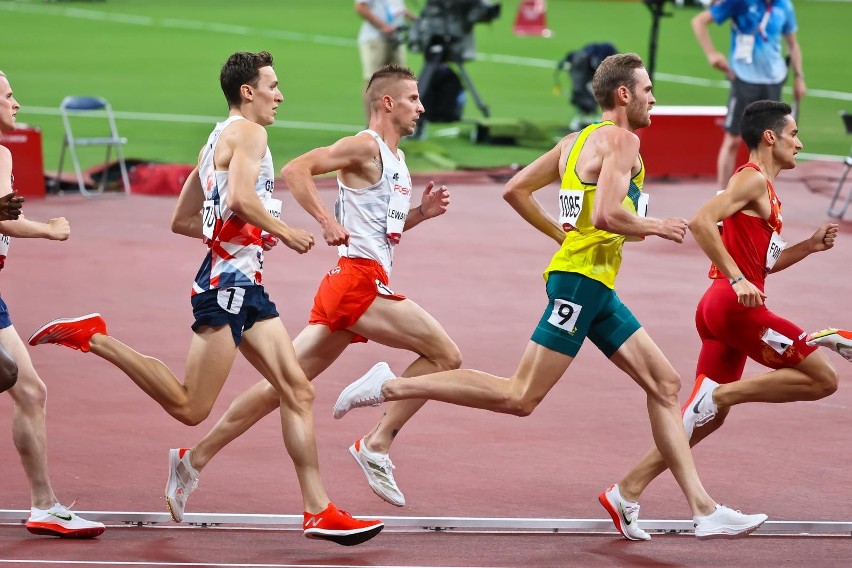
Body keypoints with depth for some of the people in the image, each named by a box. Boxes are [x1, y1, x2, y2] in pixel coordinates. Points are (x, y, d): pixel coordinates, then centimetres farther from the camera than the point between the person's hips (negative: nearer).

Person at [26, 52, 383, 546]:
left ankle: (318, 510, 2)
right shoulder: (248, 132, -6)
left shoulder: (218, 141, 23)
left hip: (245, 285, 11)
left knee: (298, 392, 4)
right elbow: (240, 197, -24)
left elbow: (182, 220, 25)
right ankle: (93, 338, -3)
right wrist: (284, 232, -11)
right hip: (227, 282, -11)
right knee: (190, 408, -11)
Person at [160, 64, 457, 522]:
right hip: (358, 281, -9)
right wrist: (326, 221, -25)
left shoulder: (394, 158, 22)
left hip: (350, 287, 9)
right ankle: (377, 444, -6)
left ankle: (194, 460, 8)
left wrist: (422, 212, 14)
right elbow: (295, 170, -16)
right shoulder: (364, 147, -7)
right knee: (445, 354, -10)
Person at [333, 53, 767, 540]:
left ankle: (704, 511, 5)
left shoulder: (578, 141, 18)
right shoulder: (621, 140, -9)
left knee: (665, 383, 7)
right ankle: (390, 387, -7)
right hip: (583, 279, -11)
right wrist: (654, 227, -7)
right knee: (520, 397, -11)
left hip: (596, 289, 11)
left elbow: (515, 190, 19)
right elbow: (606, 215, -23)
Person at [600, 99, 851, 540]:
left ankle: (627, 492, 8)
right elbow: (702, 221, -21)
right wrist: (736, 279, -24)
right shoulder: (753, 179, -7)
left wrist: (810, 245, 18)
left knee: (708, 416, 10)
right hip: (735, 304, -10)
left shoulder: (765, 190, 24)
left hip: (722, 308, 10)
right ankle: (718, 393, -11)